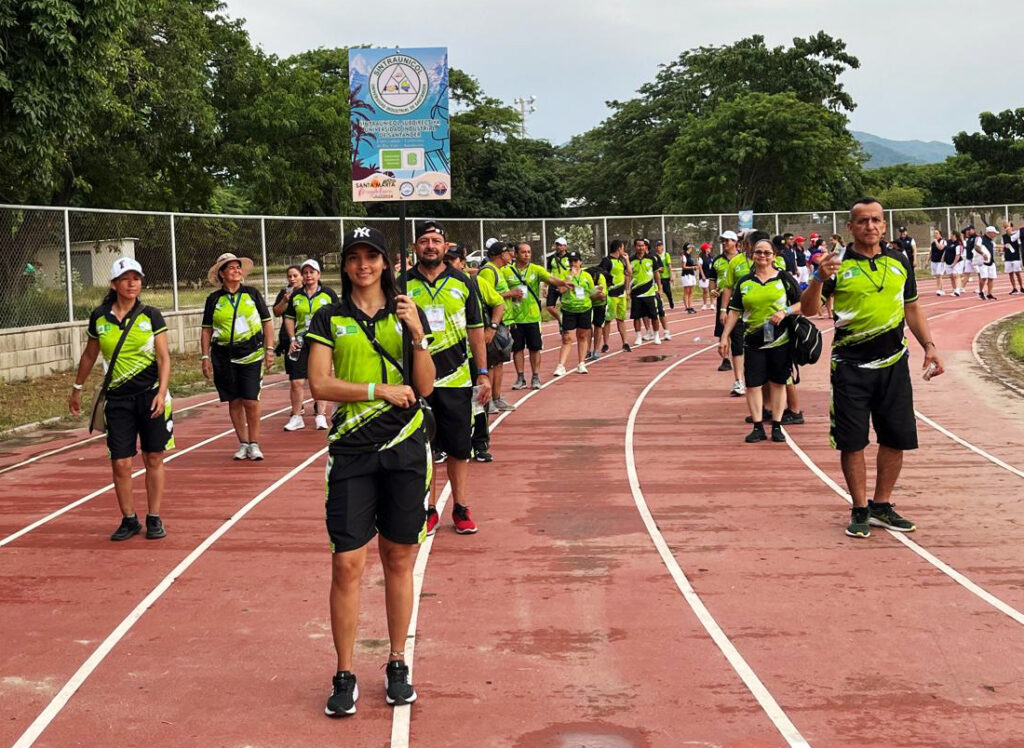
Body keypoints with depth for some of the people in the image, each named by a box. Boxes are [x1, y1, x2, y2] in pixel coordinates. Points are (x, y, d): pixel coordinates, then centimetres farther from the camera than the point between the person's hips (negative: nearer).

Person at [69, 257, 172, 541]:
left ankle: (154, 518, 16)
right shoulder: (99, 317, 3)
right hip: (118, 398, 1)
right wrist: (77, 389, 22)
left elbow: (164, 357, -4)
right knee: (120, 464, -1)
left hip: (151, 395, -1)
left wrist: (162, 392, -16)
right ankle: (129, 520, 15)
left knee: (154, 459, 4)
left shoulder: (151, 315, -2)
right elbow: (89, 355, 17)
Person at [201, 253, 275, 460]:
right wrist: (205, 357, 3)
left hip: (251, 355, -1)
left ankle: (254, 444, 6)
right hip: (224, 356, 1)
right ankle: (243, 443, 16)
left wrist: (269, 349, 3)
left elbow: (267, 322, 9)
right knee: (234, 402, 5)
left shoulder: (252, 294, 5)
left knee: (251, 401, -6)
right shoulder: (214, 299, 5)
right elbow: (207, 330, 8)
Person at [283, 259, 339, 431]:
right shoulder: (295, 296, 8)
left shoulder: (328, 294, 2)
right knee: (296, 381, -4)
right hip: (301, 344, 2)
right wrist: (292, 339, 6)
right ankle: (296, 417, 6)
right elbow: (289, 318, 16)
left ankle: (320, 416, 9)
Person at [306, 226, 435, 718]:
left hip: (405, 450, 1)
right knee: (347, 565, -4)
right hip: (351, 454, -1)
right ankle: (344, 677, 7)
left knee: (398, 561, 8)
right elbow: (319, 385, -6)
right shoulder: (329, 319, 4)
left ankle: (397, 666, 21)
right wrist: (379, 390, -12)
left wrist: (418, 335, -14)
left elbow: (425, 387, 0)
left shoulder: (408, 314, 7)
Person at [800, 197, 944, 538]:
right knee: (852, 441, -2)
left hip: (893, 363, 4)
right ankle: (860, 511, 12)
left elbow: (912, 309, 18)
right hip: (851, 366, -4)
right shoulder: (838, 265, -3)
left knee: (896, 438, 7)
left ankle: (882, 506, 22)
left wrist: (929, 346, 9)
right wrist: (818, 280, -27)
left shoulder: (899, 262, 8)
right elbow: (808, 310, -9)